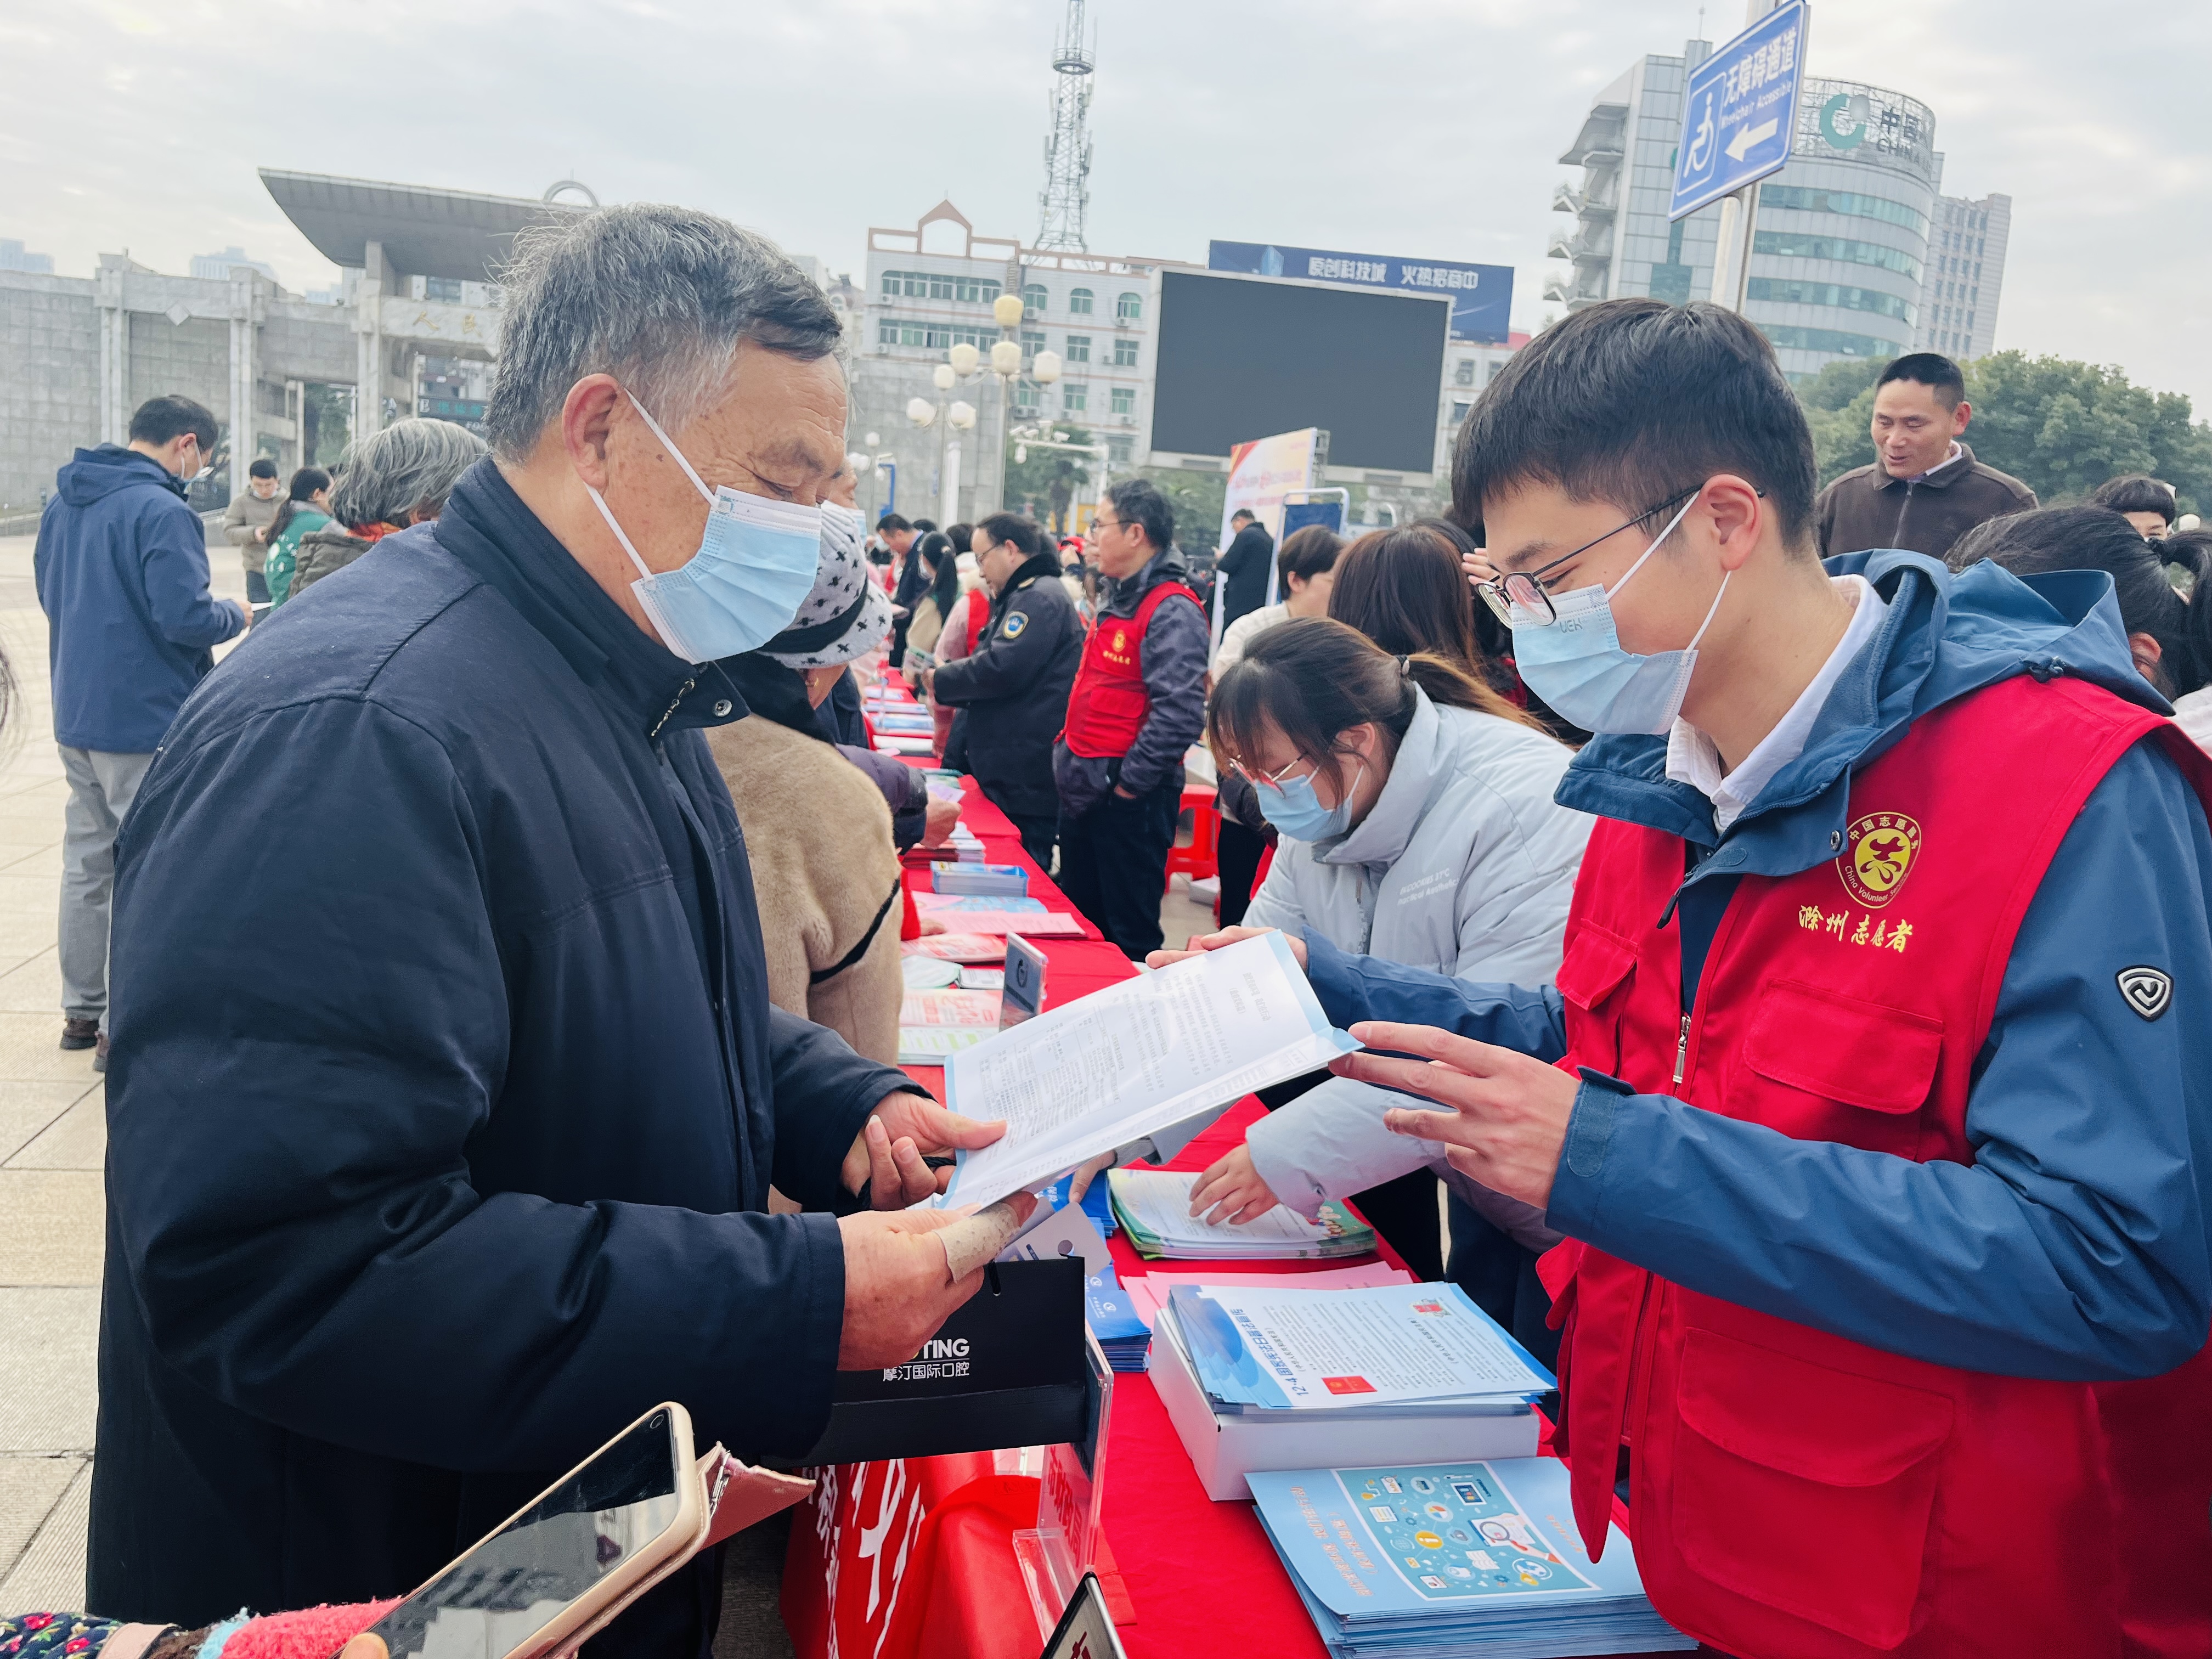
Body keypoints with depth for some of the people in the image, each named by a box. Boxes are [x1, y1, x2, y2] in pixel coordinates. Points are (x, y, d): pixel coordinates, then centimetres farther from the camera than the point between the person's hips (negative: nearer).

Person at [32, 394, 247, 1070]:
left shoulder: (62, 503, 9)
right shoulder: (161, 511, -18)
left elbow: (50, 594, 20)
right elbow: (186, 617, -24)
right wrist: (235, 615, -5)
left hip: (76, 715, 8)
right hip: (147, 721, -8)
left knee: (86, 861, 16)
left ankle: (82, 1010, 27)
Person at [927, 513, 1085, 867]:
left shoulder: (1040, 598, -14)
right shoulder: (1020, 596, 21)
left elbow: (1001, 669, -23)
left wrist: (941, 681, -8)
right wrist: (949, 692, 9)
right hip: (1010, 773, 11)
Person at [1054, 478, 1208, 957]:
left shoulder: (1171, 610, -18)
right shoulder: (1114, 598, 13)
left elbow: (1180, 712, -27)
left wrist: (1129, 782, -21)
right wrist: (1069, 756, 15)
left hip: (1128, 800, -10)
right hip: (1084, 792, 10)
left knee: (1129, 936, 2)